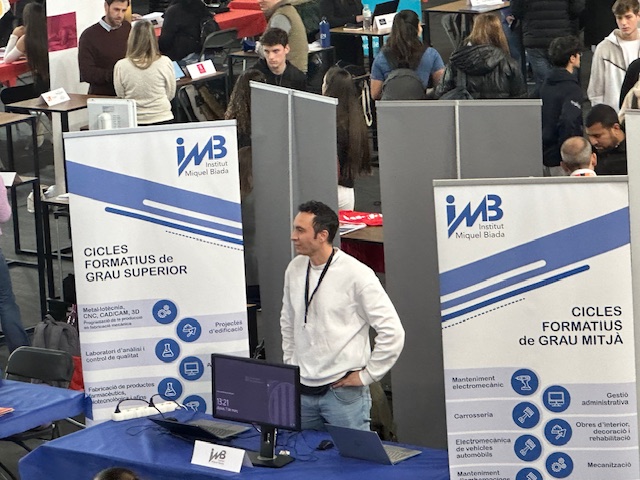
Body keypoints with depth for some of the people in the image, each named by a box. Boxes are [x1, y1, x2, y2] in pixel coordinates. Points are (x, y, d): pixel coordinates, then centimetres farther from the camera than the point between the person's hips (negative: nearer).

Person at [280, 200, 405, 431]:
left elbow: (393, 332, -12)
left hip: (343, 392, -6)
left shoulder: (356, 275, -13)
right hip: (302, 391, 6)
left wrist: (367, 375, -9)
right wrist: (290, 364, 15)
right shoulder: (294, 269, 5)